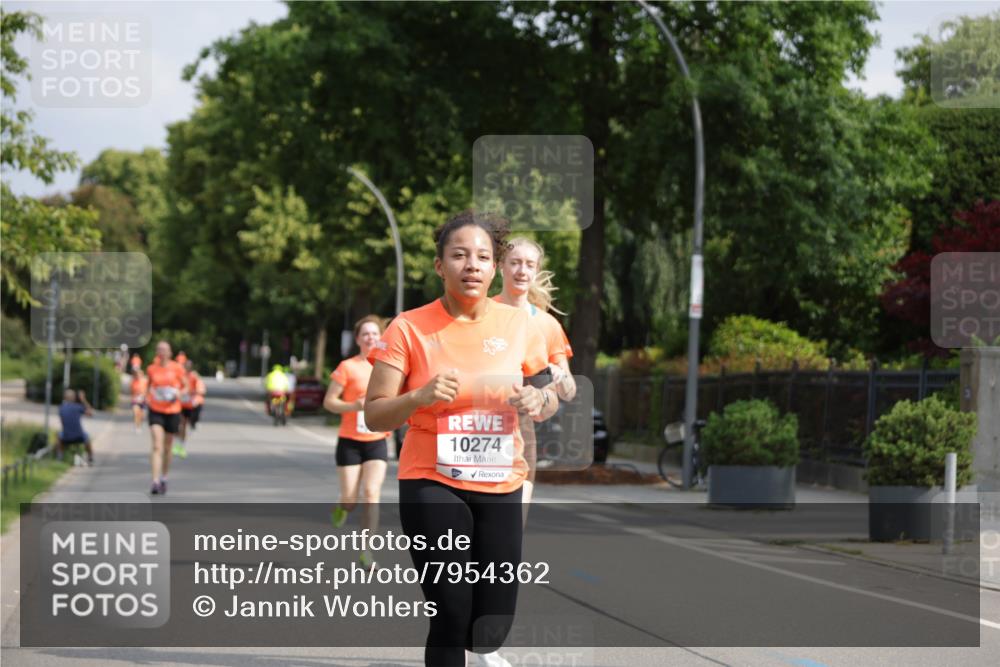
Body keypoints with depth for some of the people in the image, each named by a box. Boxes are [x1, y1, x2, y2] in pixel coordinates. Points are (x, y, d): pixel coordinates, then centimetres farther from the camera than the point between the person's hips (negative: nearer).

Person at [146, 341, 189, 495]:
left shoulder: (177, 368, -1)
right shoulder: (151, 369, 3)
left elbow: (185, 387, 7)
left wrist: (179, 394, -13)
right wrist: (146, 398, 1)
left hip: (172, 411, 1)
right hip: (155, 411, -1)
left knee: (168, 447, 12)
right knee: (157, 446, -15)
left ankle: (164, 478, 32)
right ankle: (155, 482, -21)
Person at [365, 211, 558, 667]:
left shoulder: (518, 325, 2)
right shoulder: (409, 329, -6)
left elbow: (548, 398, 14)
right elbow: (374, 416, -4)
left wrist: (539, 401, -10)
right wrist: (420, 396, -23)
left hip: (500, 487, 3)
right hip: (432, 486, -3)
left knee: (490, 629, 2)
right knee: (453, 615, -12)